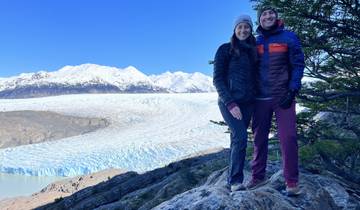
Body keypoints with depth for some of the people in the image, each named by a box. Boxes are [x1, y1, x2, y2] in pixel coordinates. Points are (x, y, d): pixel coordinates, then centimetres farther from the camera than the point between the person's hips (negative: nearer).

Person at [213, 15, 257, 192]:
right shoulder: (225, 49, -2)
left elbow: (254, 77, 18)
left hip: (247, 103, 5)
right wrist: (230, 103, -15)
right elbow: (218, 79, -7)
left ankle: (232, 180, 14)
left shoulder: (252, 51, 14)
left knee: (237, 139, 5)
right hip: (229, 102, -5)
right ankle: (236, 181, -8)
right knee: (240, 137, -18)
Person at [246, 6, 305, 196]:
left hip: (283, 96, -3)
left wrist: (292, 91, -12)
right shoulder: (255, 42, 11)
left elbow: (298, 65, -2)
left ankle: (292, 181, 4)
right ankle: (258, 176, 17)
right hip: (261, 98, 3)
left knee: (288, 138, -6)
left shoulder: (289, 37, 2)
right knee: (259, 138, 6)